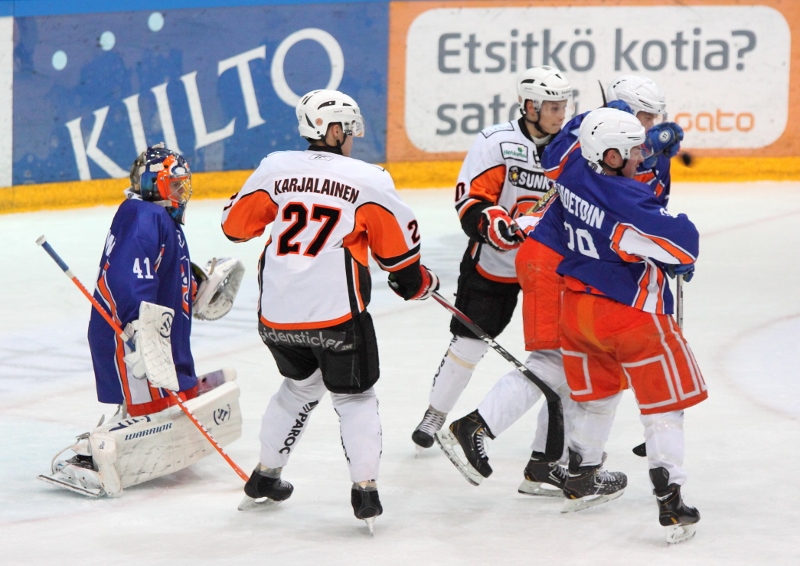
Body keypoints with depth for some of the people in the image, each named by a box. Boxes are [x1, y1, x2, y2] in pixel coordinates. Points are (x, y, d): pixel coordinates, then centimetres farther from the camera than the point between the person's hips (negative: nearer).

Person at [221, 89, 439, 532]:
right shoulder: (368, 180, -1)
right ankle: (365, 491, 1)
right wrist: (415, 281, 24)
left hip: (276, 313, 4)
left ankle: (264, 479, 32)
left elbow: (236, 223, 12)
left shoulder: (275, 169, 4)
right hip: (337, 313, -4)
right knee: (354, 396, 11)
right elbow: (396, 244, 6)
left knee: (300, 385, 27)